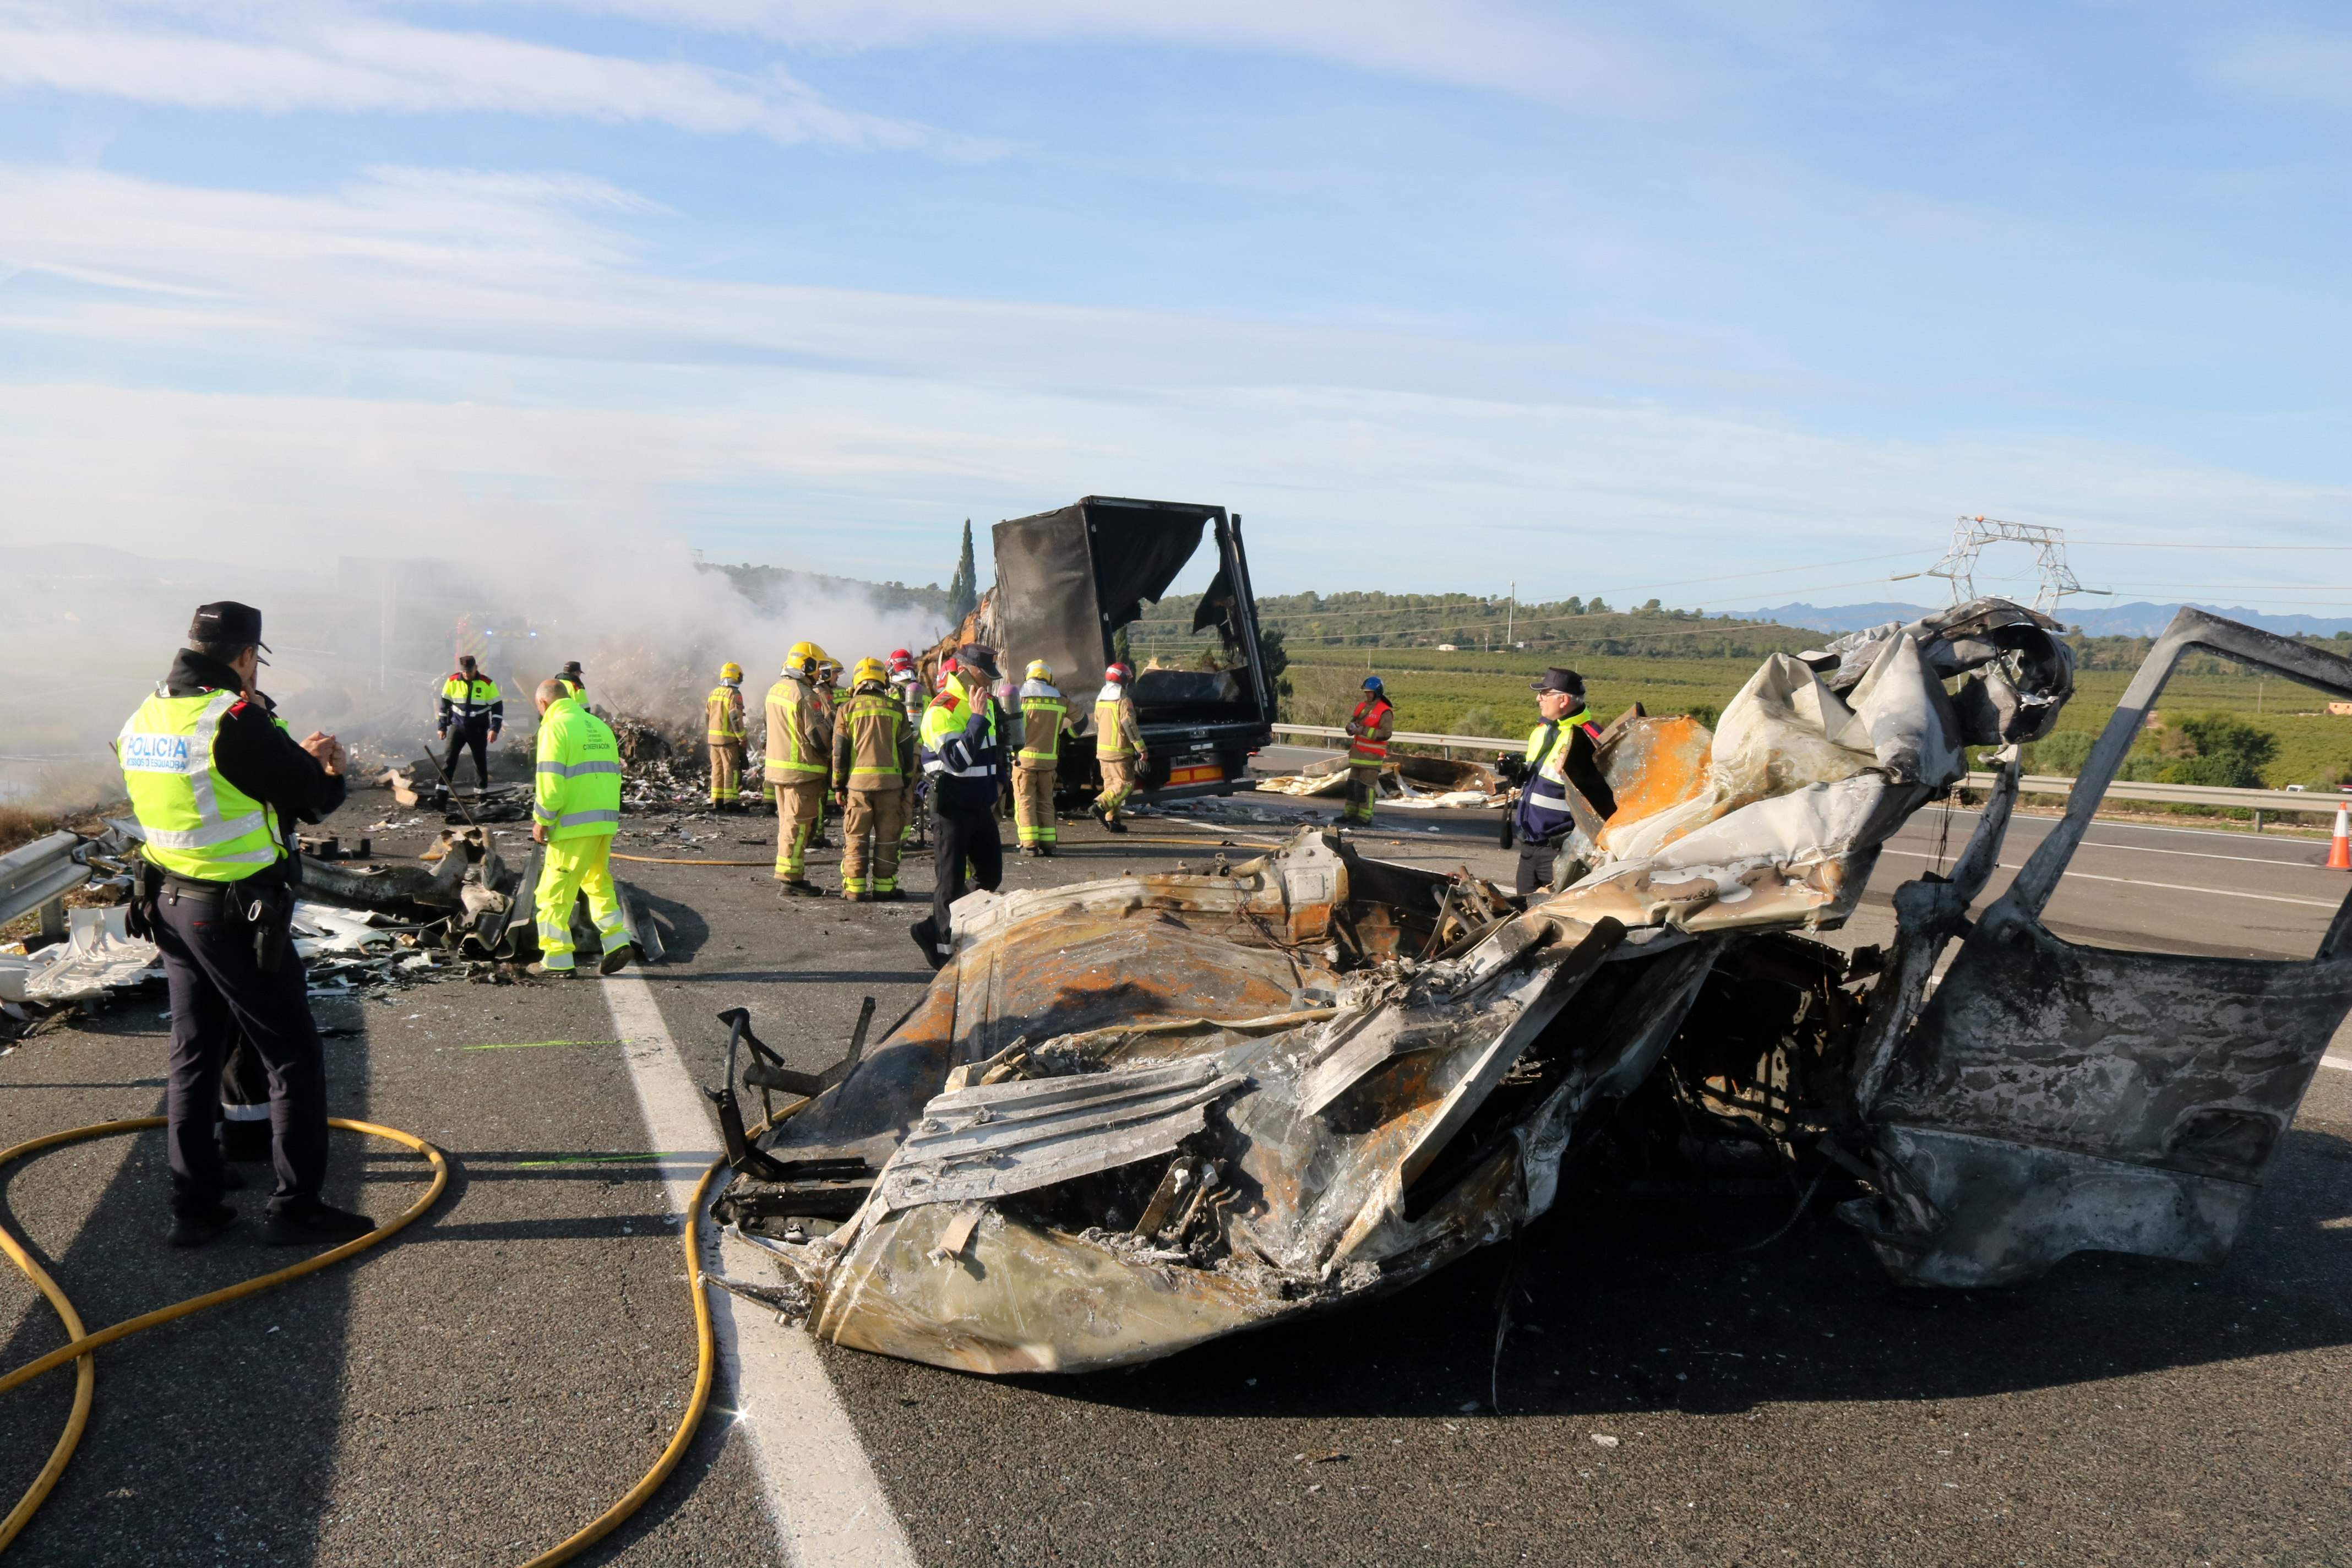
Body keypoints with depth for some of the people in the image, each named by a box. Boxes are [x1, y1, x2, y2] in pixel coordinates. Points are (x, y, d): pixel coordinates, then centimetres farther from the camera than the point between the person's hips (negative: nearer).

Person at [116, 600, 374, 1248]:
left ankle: (193, 1206, 21)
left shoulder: (142, 722, 6)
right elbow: (314, 798, -13)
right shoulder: (236, 721, -20)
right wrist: (330, 769, 9)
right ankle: (295, 1208, 7)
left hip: (170, 905, 8)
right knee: (294, 1056, 2)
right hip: (236, 915, -8)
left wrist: (297, 757, 14)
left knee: (193, 1055, 15)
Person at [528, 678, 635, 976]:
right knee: (599, 883, 20)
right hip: (606, 821, 8)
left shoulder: (554, 727, -6)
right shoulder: (599, 726, 17)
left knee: (554, 891, 1)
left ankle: (557, 959, 4)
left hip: (574, 824, -8)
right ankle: (617, 943, 10)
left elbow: (551, 780, -14)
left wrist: (542, 821, -6)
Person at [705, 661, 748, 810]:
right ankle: (731, 801, -9)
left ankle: (717, 800, 15)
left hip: (713, 737, 7)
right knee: (732, 769, -5)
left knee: (717, 768, 13)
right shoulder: (734, 694, -12)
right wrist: (742, 739, -12)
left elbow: (707, 717, 17)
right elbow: (736, 718, -17)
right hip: (728, 739, -7)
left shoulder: (714, 693, 12)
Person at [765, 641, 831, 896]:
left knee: (787, 823, 16)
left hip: (776, 767, 9)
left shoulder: (775, 690, 11)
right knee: (798, 826, -4)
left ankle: (790, 876, 22)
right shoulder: (805, 696, -18)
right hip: (801, 770, -9)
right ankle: (792, 880, -1)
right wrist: (832, 756, 1)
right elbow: (819, 737, -18)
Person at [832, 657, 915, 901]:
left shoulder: (847, 709, 3)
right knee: (887, 837, 7)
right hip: (890, 782, 0)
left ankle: (854, 888, 6)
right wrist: (906, 786, 15)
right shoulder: (896, 708, 6)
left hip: (857, 782, 0)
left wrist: (838, 786, 10)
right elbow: (907, 751, 8)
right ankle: (884, 887, 9)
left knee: (856, 836, 6)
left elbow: (839, 752, 2)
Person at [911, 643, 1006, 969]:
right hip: (952, 807, -9)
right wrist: (977, 718, -29)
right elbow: (957, 759, -30)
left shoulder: (985, 704, 11)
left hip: (981, 805, 9)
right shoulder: (942, 711, -17)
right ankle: (943, 950, 12)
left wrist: (994, 790, 24)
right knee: (951, 882, -2)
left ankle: (933, 931, 22)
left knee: (991, 875, 11)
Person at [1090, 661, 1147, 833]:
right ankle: (1101, 806, -23)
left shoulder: (1100, 699, 13)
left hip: (1102, 750, 8)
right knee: (1125, 784, -6)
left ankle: (1112, 820, 10)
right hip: (1119, 751, -8)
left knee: (1111, 784, 13)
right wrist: (1142, 749, -15)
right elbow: (1130, 726, -17)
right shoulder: (1123, 701, -12)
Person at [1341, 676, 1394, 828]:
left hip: (1372, 755, -8)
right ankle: (1350, 813, 19)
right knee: (1352, 783, 11)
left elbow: (1386, 734, -18)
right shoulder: (1361, 706, 13)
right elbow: (1350, 725, 20)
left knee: (1366, 786, -9)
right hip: (1358, 752, 8)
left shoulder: (1385, 712, -10)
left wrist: (1364, 731, -21)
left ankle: (1365, 817, -6)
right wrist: (1352, 727, -6)